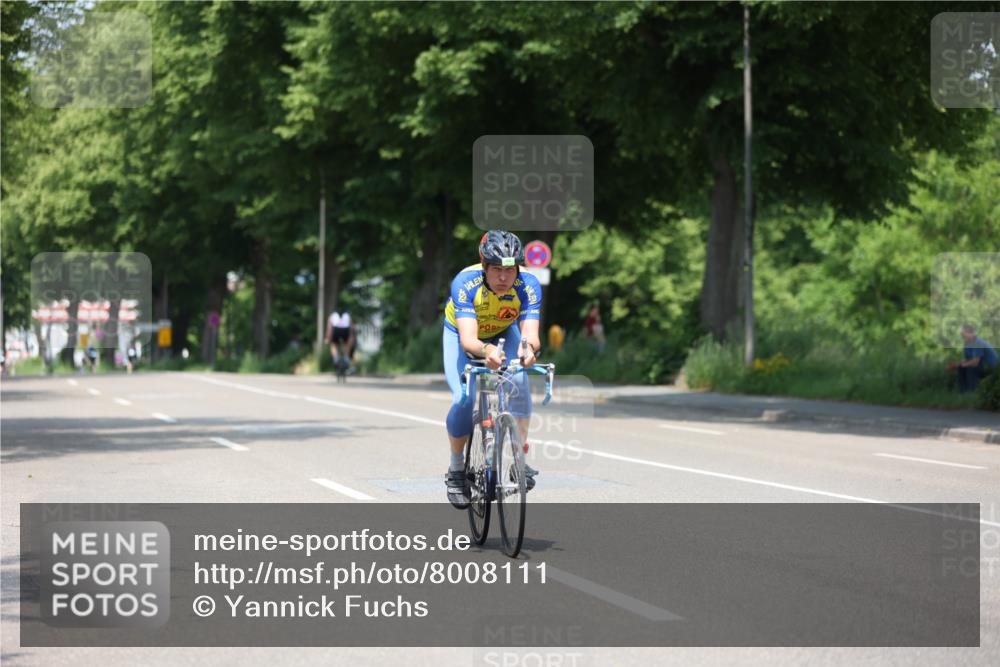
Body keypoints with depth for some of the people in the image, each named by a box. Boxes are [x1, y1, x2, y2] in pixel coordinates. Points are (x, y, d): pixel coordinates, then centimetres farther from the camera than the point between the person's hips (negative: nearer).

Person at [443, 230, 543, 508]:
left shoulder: (528, 285, -31)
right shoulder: (465, 283, -37)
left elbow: (531, 334, -40)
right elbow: (468, 340, -45)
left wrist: (528, 347, -65)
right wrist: (485, 350, -68)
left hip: (504, 333, 2)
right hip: (462, 333, -2)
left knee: (519, 382, -28)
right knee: (464, 400, -22)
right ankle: (456, 469, 1)